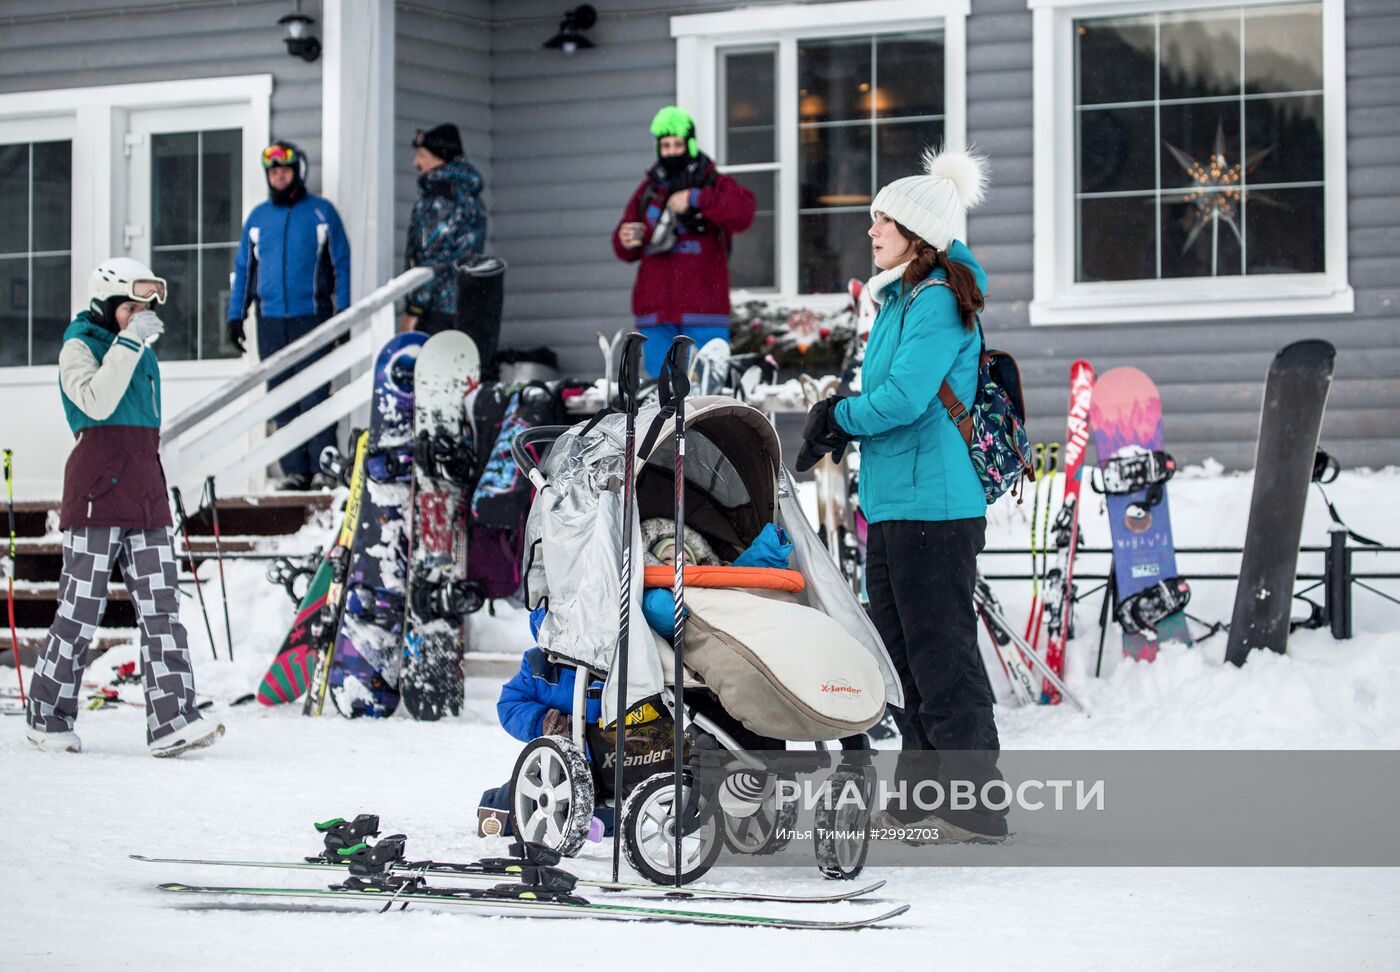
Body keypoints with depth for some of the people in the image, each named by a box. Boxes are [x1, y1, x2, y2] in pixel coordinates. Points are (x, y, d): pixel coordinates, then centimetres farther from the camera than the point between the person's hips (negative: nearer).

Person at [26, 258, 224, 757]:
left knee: (161, 608, -5)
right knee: (81, 609, -2)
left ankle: (172, 720, -13)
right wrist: (128, 341, -20)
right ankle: (47, 717, 11)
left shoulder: (144, 355, 20)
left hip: (145, 498, 6)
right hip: (97, 494, -6)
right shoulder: (79, 347, 0)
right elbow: (97, 402, -21)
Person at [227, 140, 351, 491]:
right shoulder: (258, 217, 13)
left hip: (311, 316, -4)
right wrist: (236, 315, 11)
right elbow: (243, 268, 17)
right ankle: (295, 469, 5)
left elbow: (341, 264, 5)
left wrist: (343, 313, -2)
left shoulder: (321, 212, 4)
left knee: (314, 396, -9)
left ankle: (323, 467, -7)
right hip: (270, 319, 4)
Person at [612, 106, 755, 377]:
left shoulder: (713, 184, 5)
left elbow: (743, 212, -17)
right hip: (655, 311, 4)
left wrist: (696, 199, -22)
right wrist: (626, 242, -4)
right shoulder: (649, 190, 16)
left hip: (702, 312, -4)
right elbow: (627, 252, 19)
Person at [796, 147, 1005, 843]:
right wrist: (841, 416, 6)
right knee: (901, 652, 14)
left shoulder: (940, 301, -12)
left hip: (934, 505, -10)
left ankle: (977, 804, -3)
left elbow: (906, 396, -21)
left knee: (942, 656, -7)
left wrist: (839, 420, -6)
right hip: (892, 500, 10)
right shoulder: (900, 298, 18)